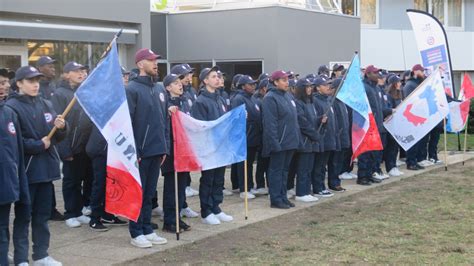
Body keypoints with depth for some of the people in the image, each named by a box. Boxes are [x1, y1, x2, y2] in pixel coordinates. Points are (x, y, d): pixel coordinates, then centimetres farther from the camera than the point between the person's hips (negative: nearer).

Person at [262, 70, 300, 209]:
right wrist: (274, 142, -22)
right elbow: (270, 123, -19)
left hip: (290, 141, 8)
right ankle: (276, 199, 6)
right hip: (279, 142, -8)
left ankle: (283, 197, 22)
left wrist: (296, 137, 15)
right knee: (276, 170, 0)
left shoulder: (288, 96, 13)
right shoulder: (270, 98, -14)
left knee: (285, 169, 14)